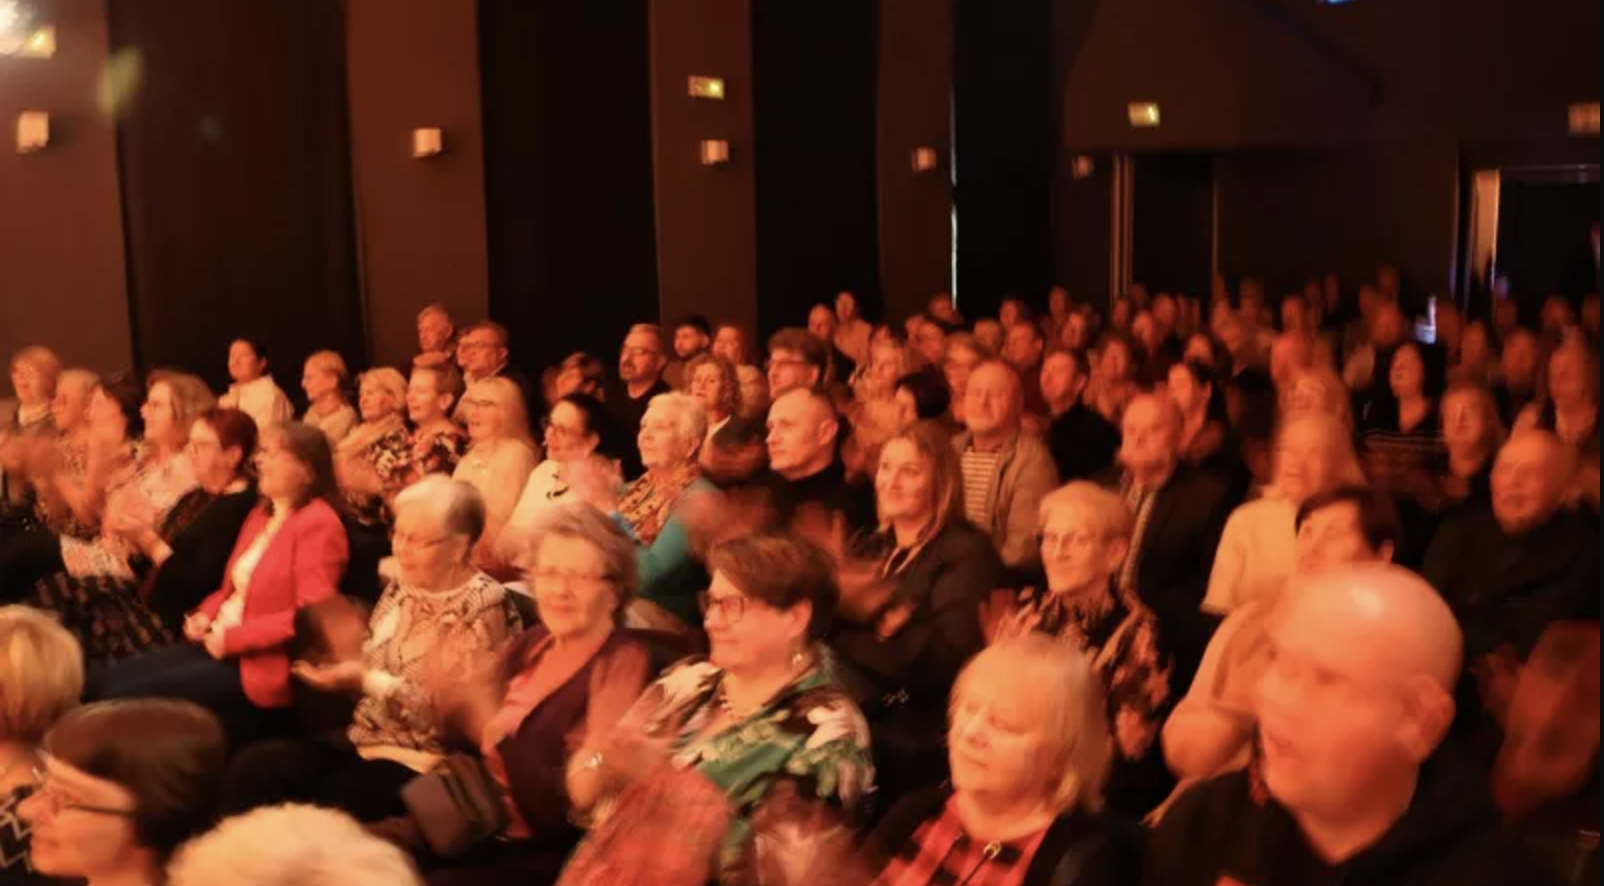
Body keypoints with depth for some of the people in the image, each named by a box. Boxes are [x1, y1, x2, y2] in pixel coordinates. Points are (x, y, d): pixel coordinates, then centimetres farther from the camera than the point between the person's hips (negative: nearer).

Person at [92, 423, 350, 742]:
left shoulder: (318, 524, -13)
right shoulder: (262, 513, 16)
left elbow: (313, 615, -21)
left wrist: (235, 638, -20)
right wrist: (206, 615, 4)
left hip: (262, 666, -10)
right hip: (219, 643, 10)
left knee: (126, 698, -16)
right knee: (100, 684, 1)